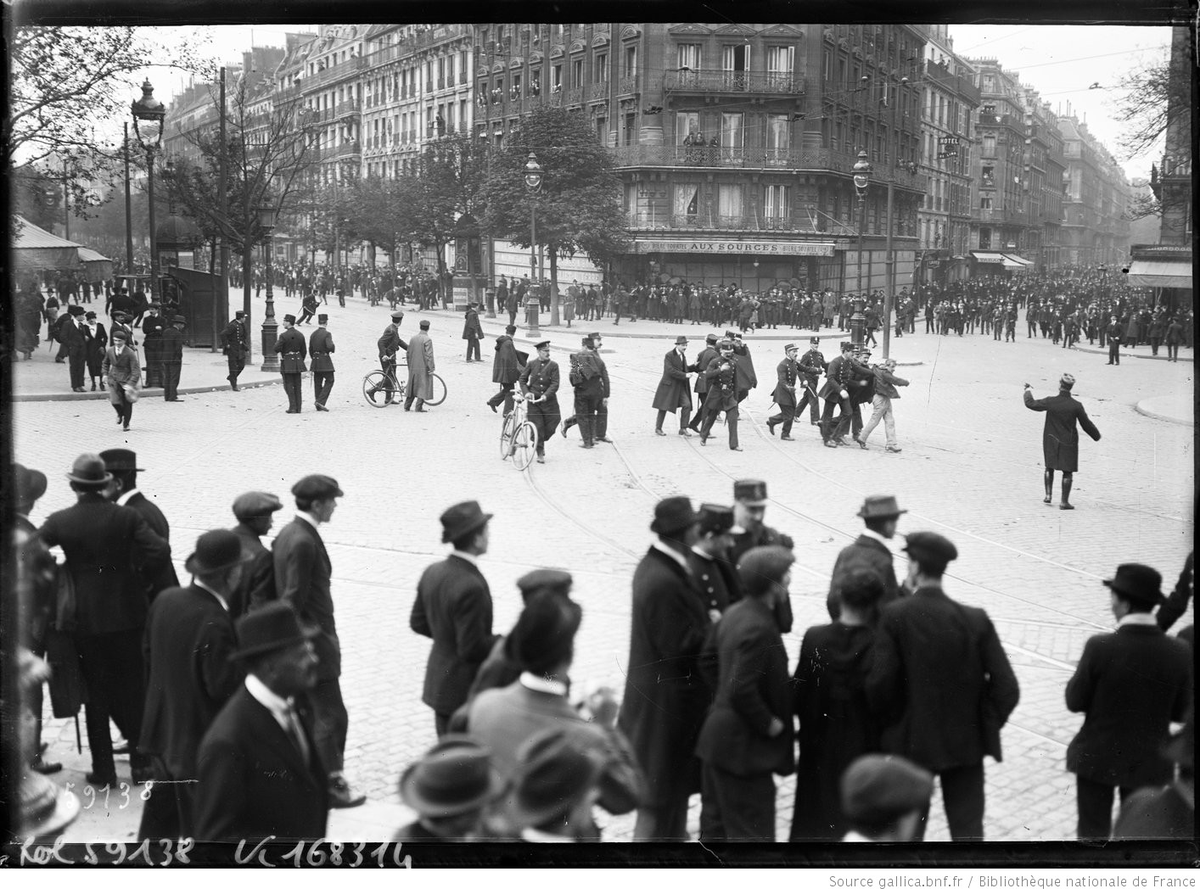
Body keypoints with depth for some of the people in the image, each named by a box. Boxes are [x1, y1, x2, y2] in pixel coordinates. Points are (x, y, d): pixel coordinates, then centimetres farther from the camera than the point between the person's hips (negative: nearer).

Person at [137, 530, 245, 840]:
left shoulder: (165, 600, -3)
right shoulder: (215, 623, -28)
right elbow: (224, 686, -25)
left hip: (163, 731, 8)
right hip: (200, 744, -8)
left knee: (162, 808, 24)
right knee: (200, 826, 6)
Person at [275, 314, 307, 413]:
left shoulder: (283, 335, -14)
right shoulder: (300, 335, 5)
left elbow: (277, 349, -17)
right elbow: (304, 351, 9)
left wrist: (277, 342, 4)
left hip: (287, 363, -5)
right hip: (297, 362, 5)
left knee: (289, 386, 0)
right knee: (297, 386, 9)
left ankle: (293, 407, -4)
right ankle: (298, 408, 10)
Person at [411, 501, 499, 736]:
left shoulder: (433, 572, -1)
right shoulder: (471, 587, -28)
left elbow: (418, 623, 10)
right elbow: (472, 649, -24)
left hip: (438, 683, 9)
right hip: (465, 692, -9)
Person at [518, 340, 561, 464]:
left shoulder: (553, 365, -3)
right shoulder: (531, 364, 1)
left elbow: (555, 384, -9)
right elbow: (522, 379, 7)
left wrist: (546, 395, -22)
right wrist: (526, 392, -9)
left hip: (549, 400, 0)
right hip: (533, 400, 0)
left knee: (554, 420, -1)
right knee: (537, 427, -1)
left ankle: (541, 441, 28)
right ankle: (540, 453, 10)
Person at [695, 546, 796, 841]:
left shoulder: (733, 614, 5)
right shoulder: (759, 629, -24)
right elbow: (742, 691, -28)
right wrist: (770, 724, -15)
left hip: (717, 737, 9)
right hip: (743, 745, -9)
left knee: (715, 823, 18)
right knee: (752, 831, -1)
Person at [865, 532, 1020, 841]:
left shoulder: (894, 616, -14)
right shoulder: (976, 620, -8)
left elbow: (879, 684, -17)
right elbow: (1007, 687, -10)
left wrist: (890, 723, 2)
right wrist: (987, 725, 4)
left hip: (912, 742, -1)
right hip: (967, 744, 1)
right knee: (968, 829, 7)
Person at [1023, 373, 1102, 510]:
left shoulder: (1050, 402, -13)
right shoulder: (1076, 406, -15)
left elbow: (1031, 404, 1)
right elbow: (1086, 424, -6)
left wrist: (1028, 391, 20)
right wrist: (1097, 436, 13)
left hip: (1050, 440, 2)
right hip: (1068, 442, -2)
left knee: (1049, 467, 20)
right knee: (1067, 471, 5)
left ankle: (1048, 494, 13)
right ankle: (1064, 501, 3)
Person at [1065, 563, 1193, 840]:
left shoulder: (1100, 647, -22)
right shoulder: (1179, 652, -14)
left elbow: (1075, 702, -12)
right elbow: (1182, 713, -3)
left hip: (1098, 757, -2)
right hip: (1150, 761, 2)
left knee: (1093, 833, 14)